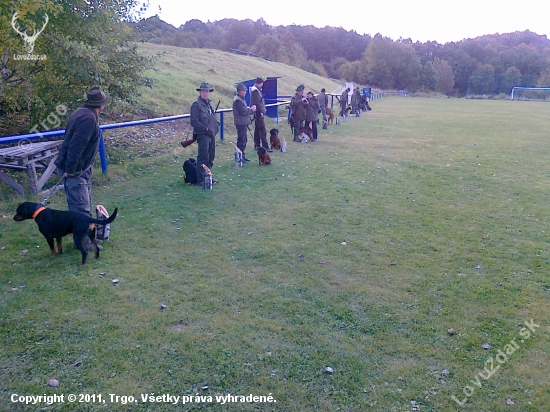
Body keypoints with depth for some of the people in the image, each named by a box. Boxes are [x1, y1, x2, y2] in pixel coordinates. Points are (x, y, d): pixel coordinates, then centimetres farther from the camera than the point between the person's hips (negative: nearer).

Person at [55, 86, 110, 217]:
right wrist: (70, 170, -24)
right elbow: (76, 146, -28)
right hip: (75, 170, -10)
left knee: (86, 205, 19)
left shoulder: (82, 112, 9)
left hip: (82, 168, 11)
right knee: (81, 209, -9)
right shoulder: (89, 118, -23)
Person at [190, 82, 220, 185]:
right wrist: (206, 129, -18)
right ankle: (201, 180, -2)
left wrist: (216, 126, 8)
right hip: (202, 135, -9)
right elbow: (194, 122, -17)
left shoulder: (208, 104, 17)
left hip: (211, 135, 9)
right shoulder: (196, 105, -10)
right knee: (203, 158, -7)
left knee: (210, 158, 14)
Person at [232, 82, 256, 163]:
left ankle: (242, 156, 23)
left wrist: (251, 109, 6)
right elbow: (243, 112, -23)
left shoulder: (241, 99, 17)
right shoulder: (238, 100, -16)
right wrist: (251, 109, -9)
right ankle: (241, 157, -2)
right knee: (242, 140, -6)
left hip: (243, 123, 11)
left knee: (243, 139, 15)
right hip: (241, 123, -11)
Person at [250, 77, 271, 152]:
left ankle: (257, 145, 19)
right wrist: (261, 111, -19)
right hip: (258, 112, -11)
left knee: (257, 129, 13)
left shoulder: (257, 90, 17)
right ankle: (265, 146, -11)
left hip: (258, 113, 11)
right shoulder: (255, 90, -14)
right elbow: (257, 103, -20)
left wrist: (263, 110, 15)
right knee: (263, 130, -11)